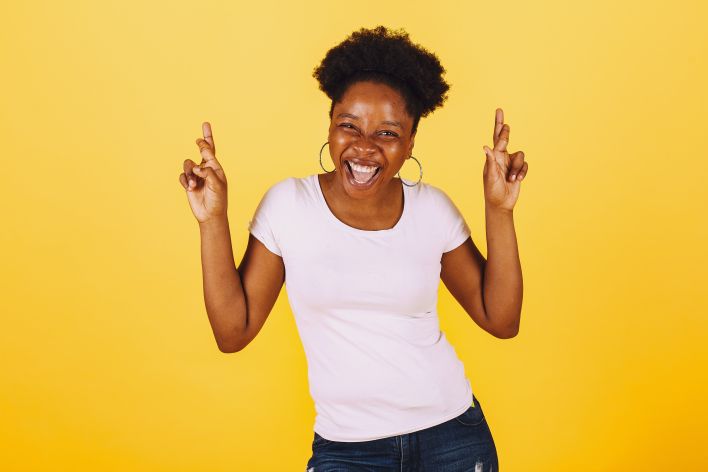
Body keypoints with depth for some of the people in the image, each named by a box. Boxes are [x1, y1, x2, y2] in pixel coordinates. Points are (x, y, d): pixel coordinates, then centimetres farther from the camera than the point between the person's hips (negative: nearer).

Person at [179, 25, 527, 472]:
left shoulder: (433, 208, -5)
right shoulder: (288, 203, -8)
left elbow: (501, 321, -2)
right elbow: (233, 332, -7)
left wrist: (499, 211, -10)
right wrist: (213, 220, -15)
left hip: (452, 434, 2)